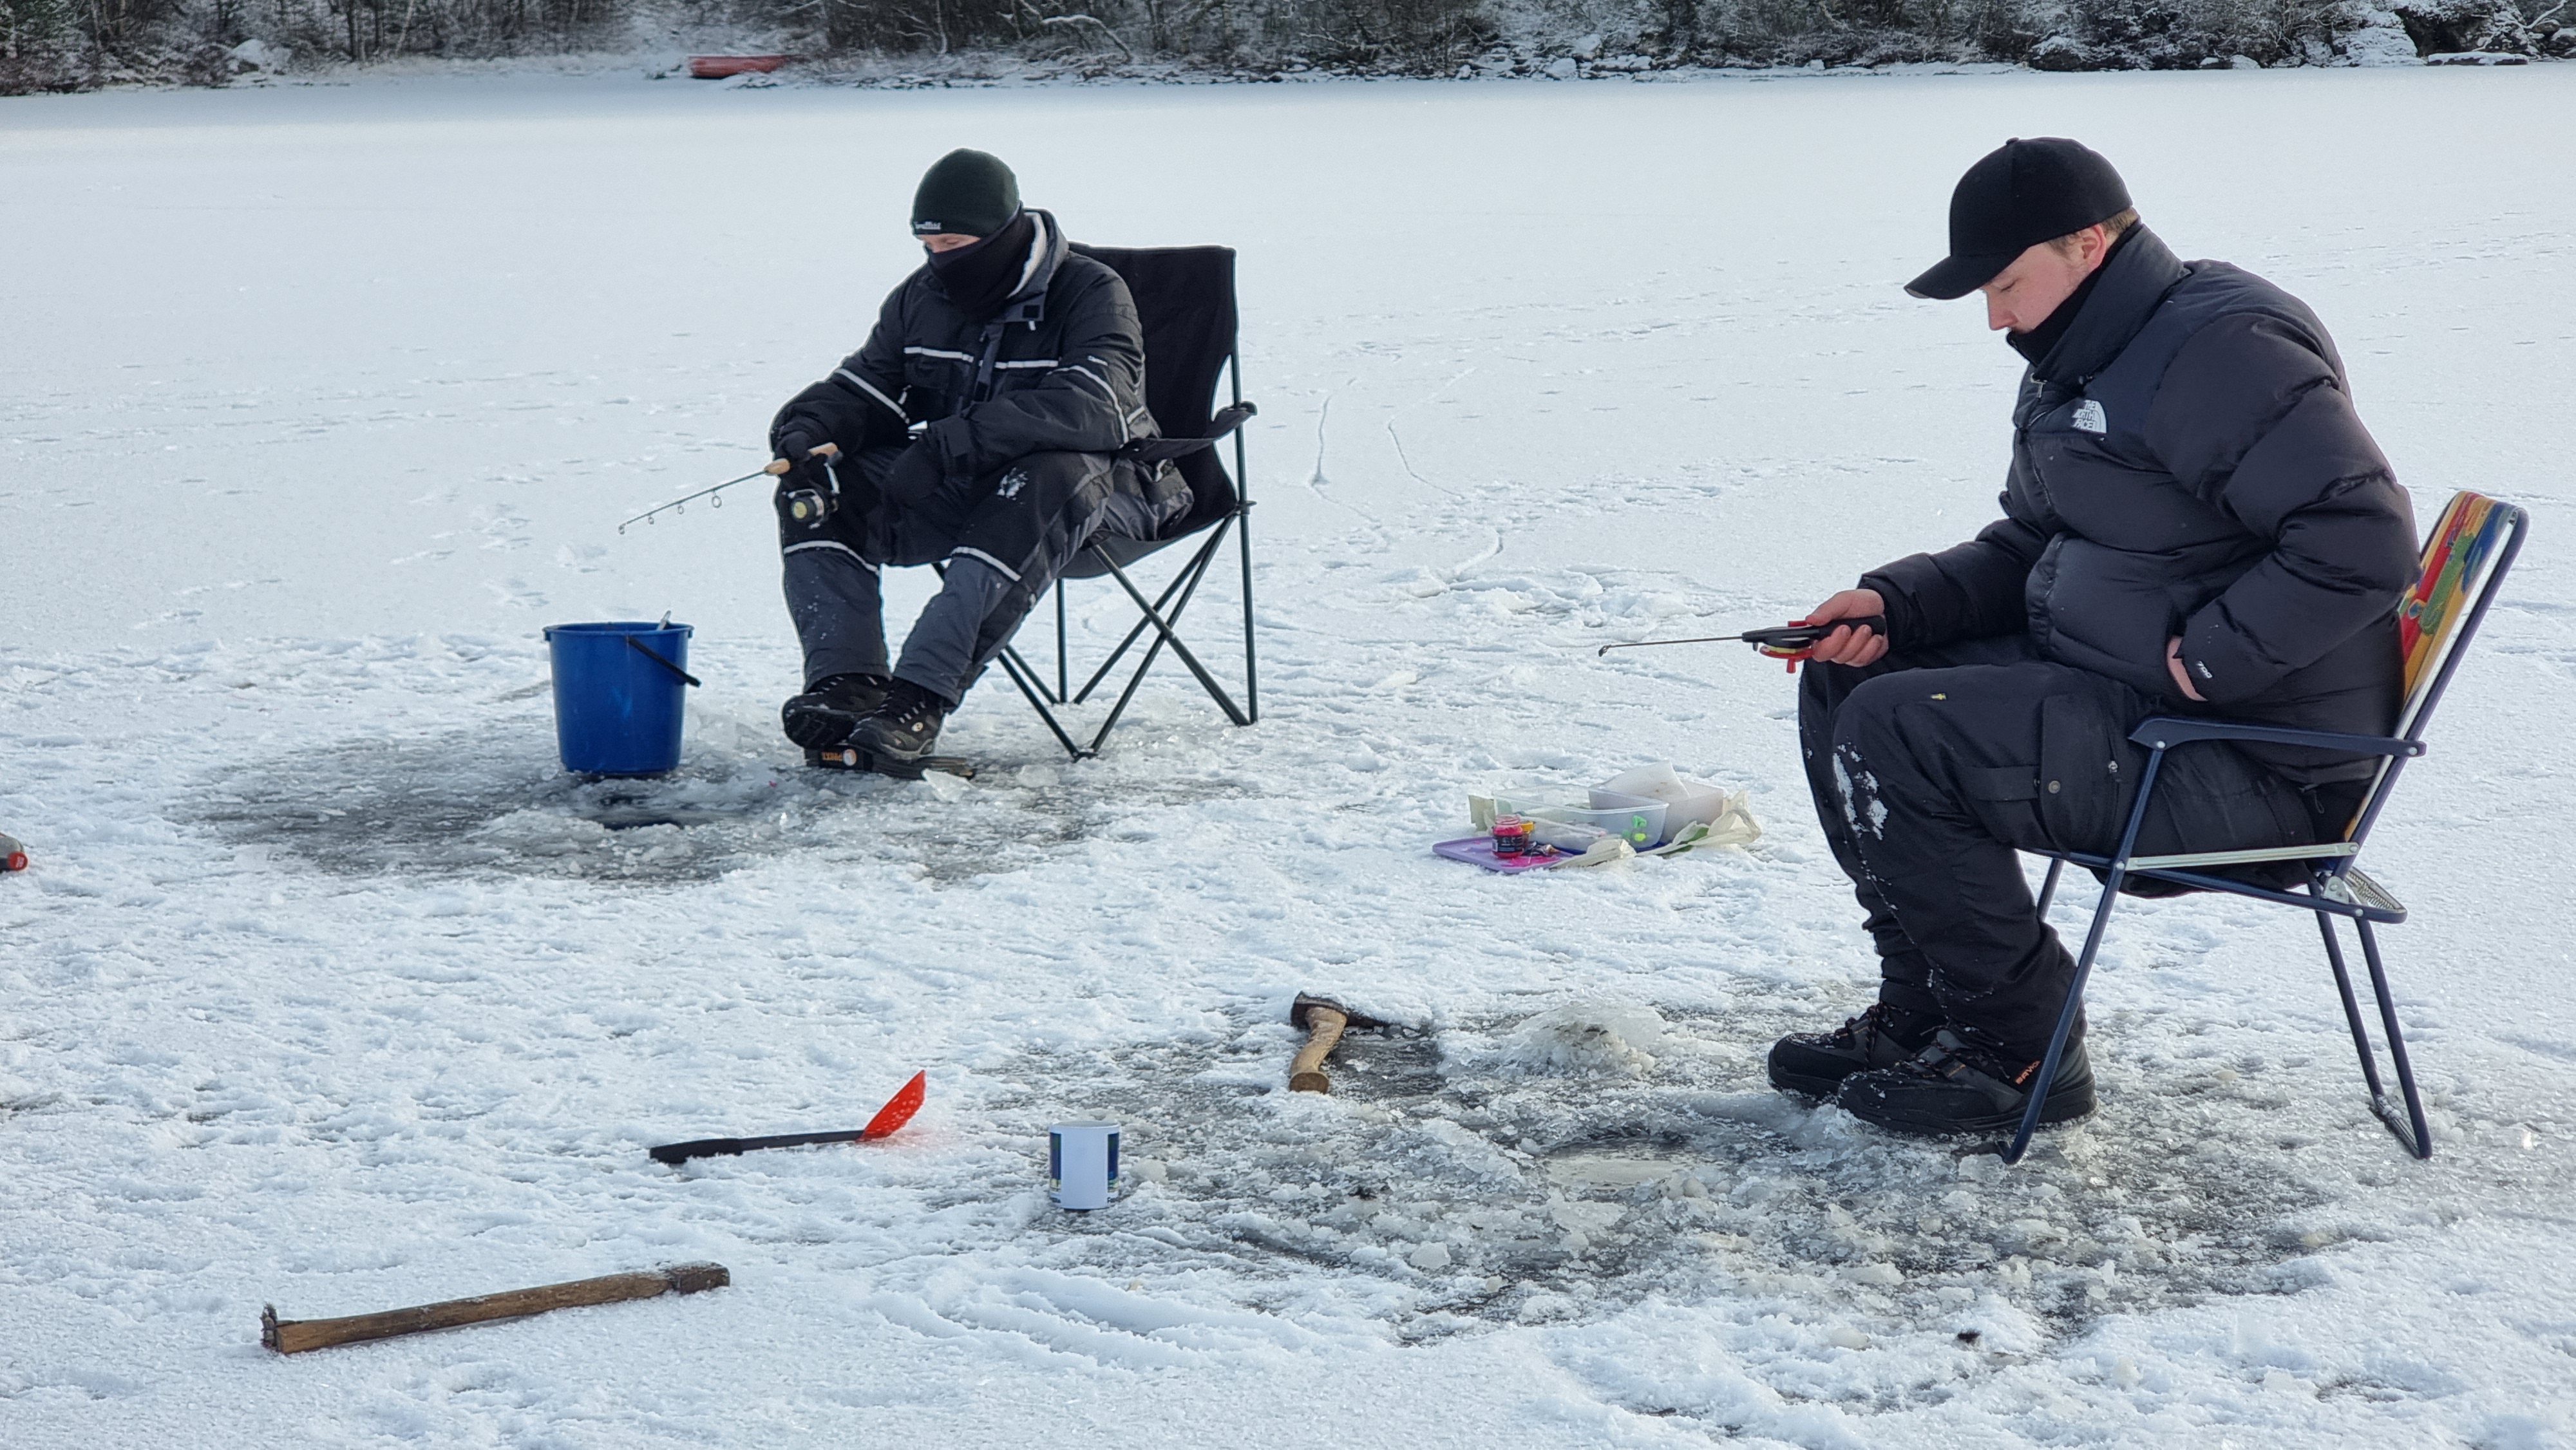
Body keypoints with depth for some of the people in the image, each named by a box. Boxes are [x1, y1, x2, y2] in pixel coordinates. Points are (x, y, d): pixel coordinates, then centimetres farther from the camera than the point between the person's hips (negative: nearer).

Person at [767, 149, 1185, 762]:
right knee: (820, 487, -14)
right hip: (958, 493, 6)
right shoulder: (922, 297, 6)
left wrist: (948, 443, -40)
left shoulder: (1093, 294, -14)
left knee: (1052, 480, -41)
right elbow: (866, 386, 9)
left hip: (1096, 487, -6)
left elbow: (1090, 407, -31)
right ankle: (846, 680, -29)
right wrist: (808, 428, -17)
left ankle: (922, 694, -48)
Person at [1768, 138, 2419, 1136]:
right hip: (2107, 682, 11)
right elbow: (2028, 548, 22)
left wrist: (2211, 659, -24)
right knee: (1841, 691, 9)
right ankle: (1922, 1016, 12)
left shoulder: (2221, 348, -19)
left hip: (2255, 761, -11)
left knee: (1893, 735, -21)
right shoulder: (2078, 362, 14)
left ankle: (2021, 1052, -7)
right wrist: (1894, 602, 5)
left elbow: (2362, 540, -26)